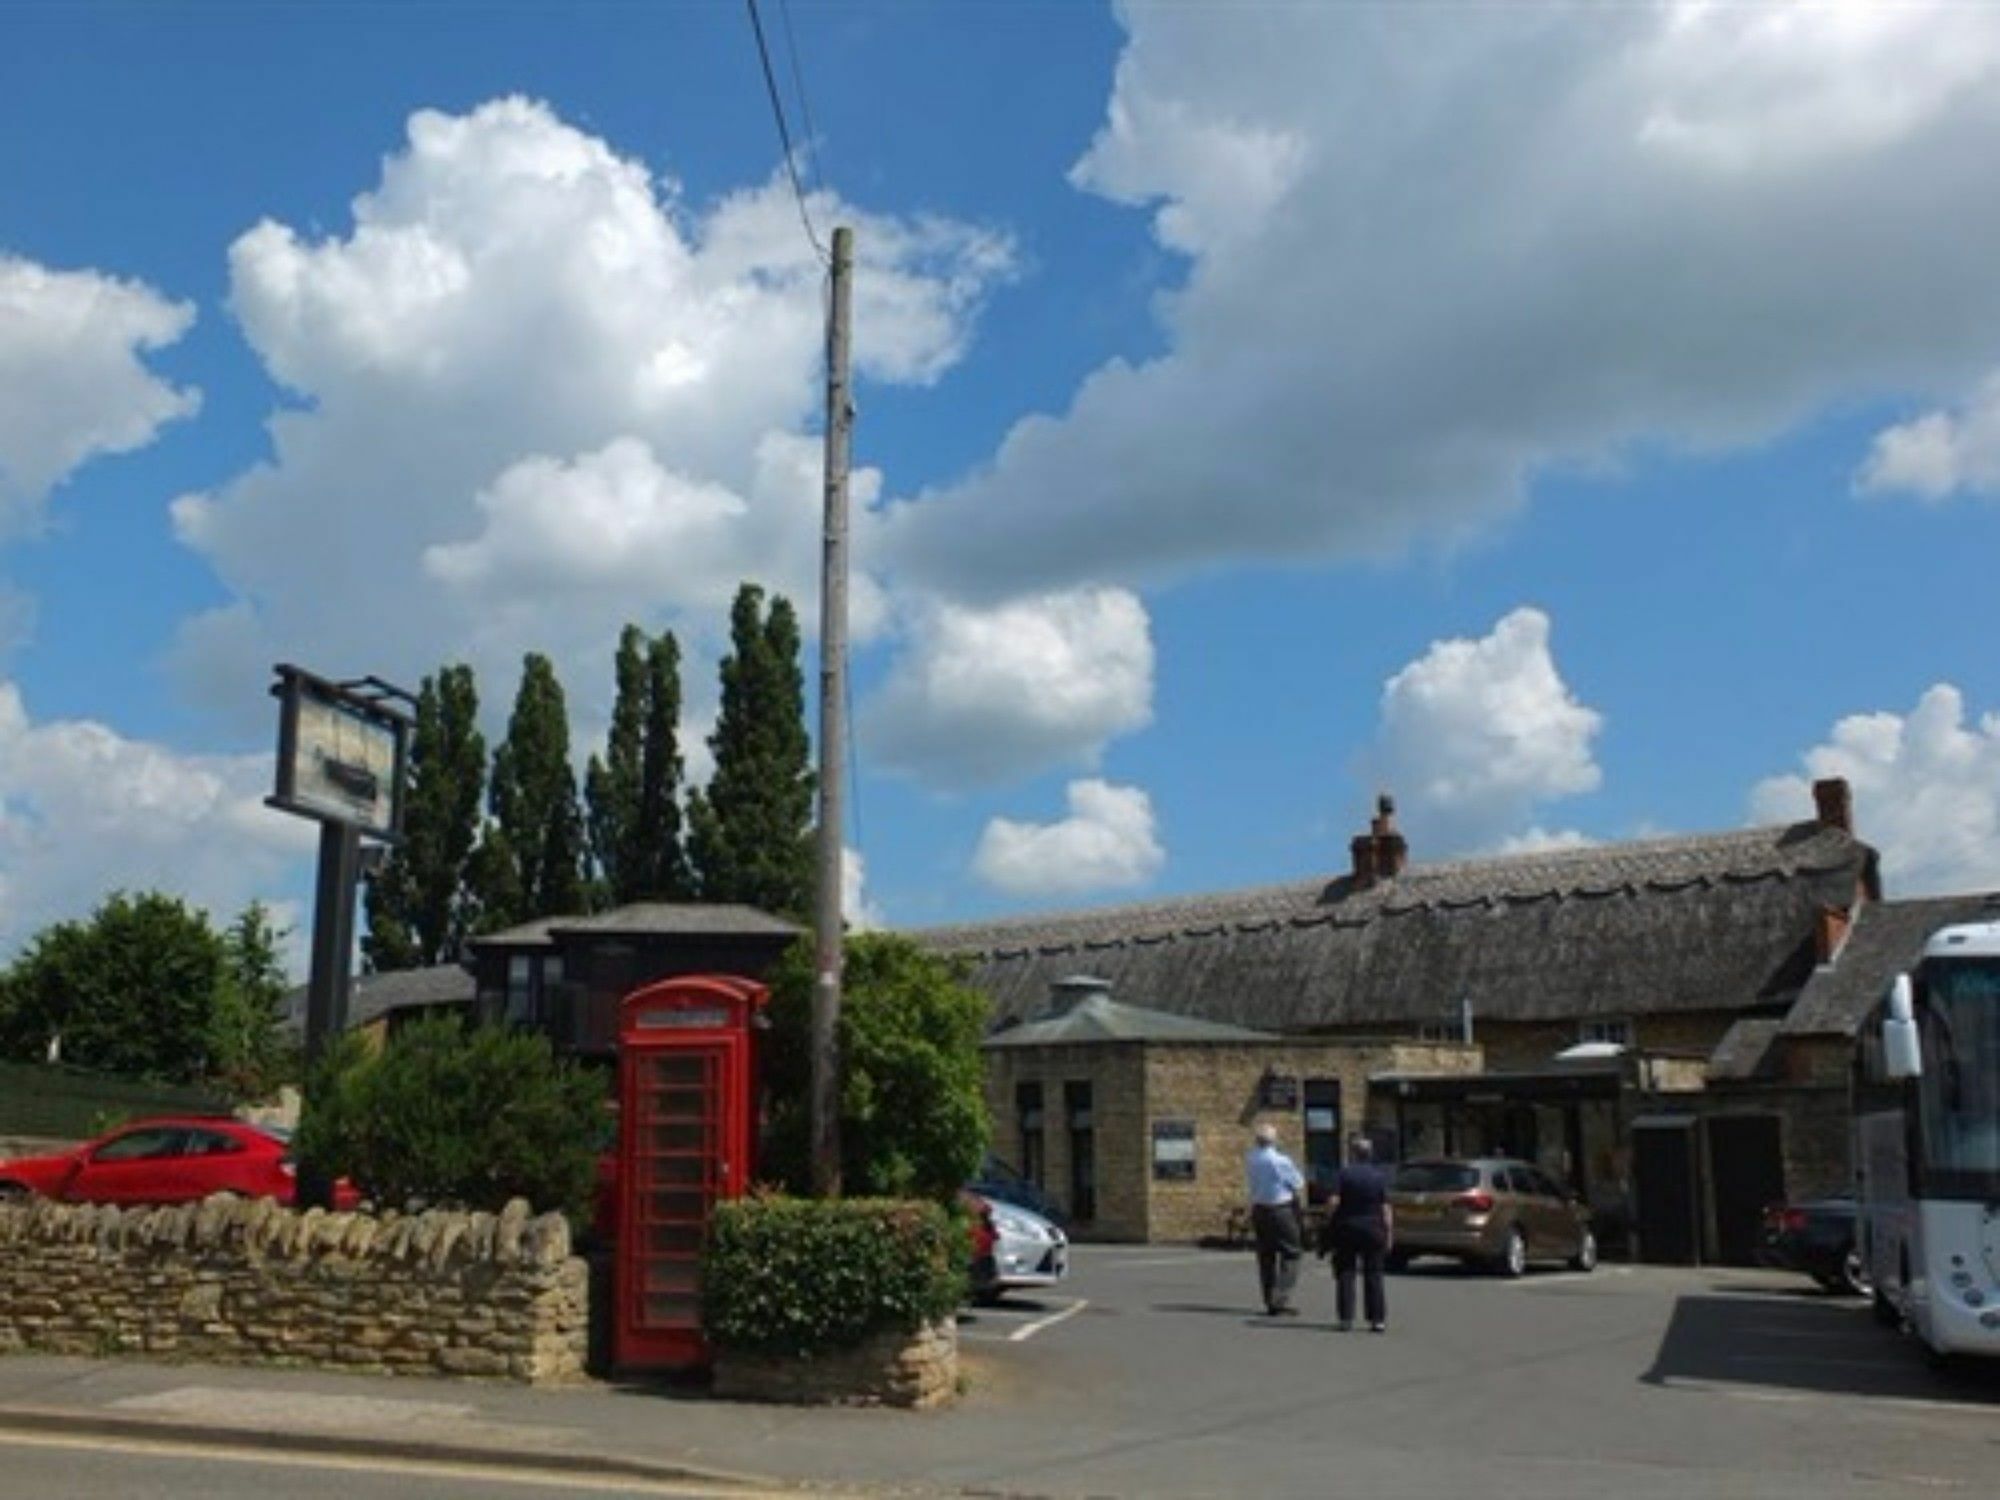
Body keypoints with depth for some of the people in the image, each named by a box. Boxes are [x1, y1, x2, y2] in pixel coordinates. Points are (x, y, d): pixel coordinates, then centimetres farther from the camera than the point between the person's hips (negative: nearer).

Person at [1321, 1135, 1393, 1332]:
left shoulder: (1344, 1174, -6)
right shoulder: (1380, 1176, 0)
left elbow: (1333, 1201, -14)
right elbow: (1386, 1208, -3)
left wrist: (1329, 1221, 1)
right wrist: (1389, 1234, 1)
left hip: (1346, 1228, -1)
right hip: (1373, 1230, 1)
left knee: (1345, 1274, 6)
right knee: (1373, 1275, 7)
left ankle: (1345, 1318, 2)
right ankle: (1378, 1319, 2)